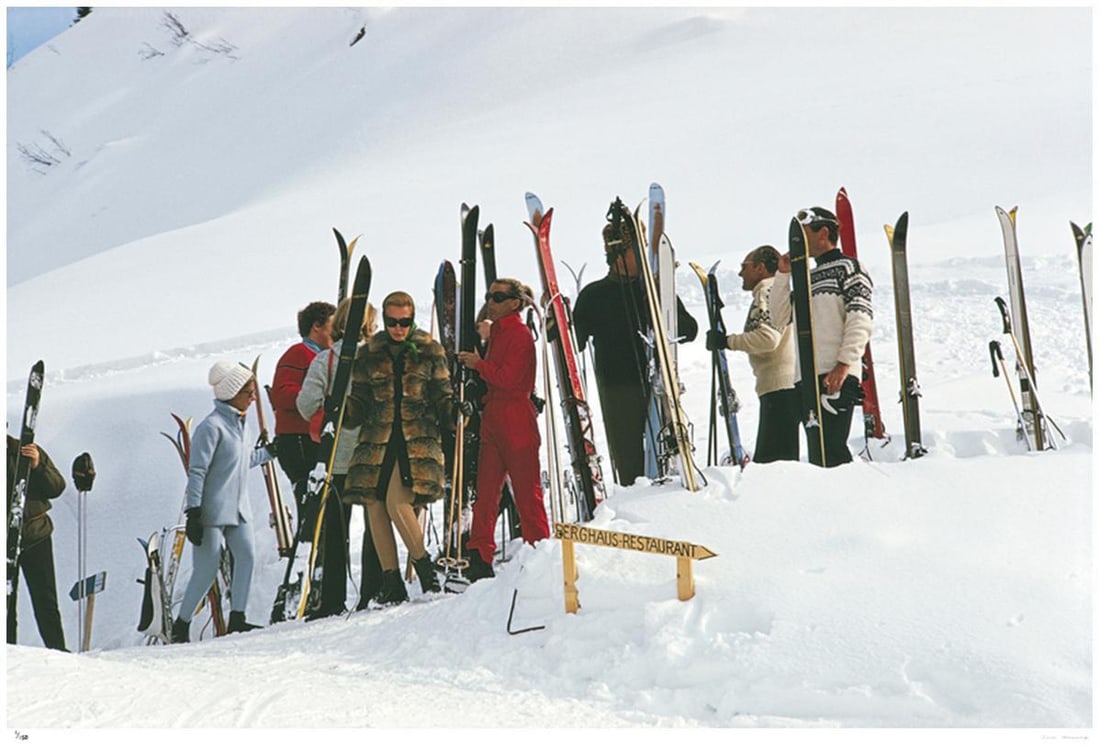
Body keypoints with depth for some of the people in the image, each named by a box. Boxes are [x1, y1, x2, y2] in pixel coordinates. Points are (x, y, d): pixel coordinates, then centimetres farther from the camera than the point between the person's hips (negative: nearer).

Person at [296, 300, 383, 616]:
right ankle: (372, 595, 6)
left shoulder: (325, 359, -2)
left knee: (335, 528, 8)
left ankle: (332, 600, 6)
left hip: (339, 456, 1)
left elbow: (307, 401, -8)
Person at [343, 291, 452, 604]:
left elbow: (442, 397, 7)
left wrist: (455, 410, -13)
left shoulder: (430, 352, 6)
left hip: (418, 439, -3)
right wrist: (341, 410, -7)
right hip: (377, 440, 3)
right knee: (375, 506, -3)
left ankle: (424, 566, -1)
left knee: (397, 502, -20)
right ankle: (391, 582, 8)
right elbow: (359, 405, 13)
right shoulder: (369, 354, 10)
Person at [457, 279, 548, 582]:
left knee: (527, 491, -2)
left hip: (516, 422, -9)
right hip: (493, 420, 9)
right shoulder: (497, 332, 19)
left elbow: (507, 379, -16)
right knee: (485, 491, 4)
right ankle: (479, 558, 5)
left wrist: (478, 364, -7)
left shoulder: (520, 334, -9)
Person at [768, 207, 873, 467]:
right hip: (805, 378, 8)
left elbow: (861, 320, -9)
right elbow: (780, 318, 20)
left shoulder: (847, 267, 2)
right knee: (816, 452, 5)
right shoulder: (807, 277, 24)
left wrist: (843, 364, -19)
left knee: (829, 452, -15)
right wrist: (783, 274, 13)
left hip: (836, 377, -8)